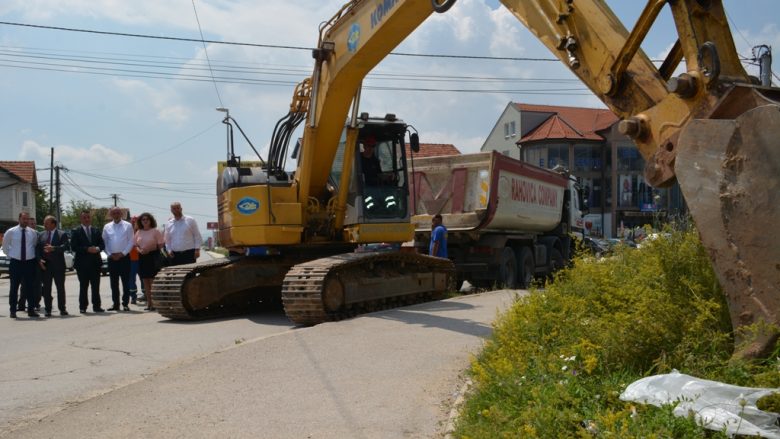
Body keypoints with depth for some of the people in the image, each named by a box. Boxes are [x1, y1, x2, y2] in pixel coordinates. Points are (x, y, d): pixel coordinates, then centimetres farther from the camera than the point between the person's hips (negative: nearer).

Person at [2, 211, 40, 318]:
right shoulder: (11, 232, -1)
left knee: (30, 287, 4)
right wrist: (11, 255, 5)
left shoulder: (33, 232, 4)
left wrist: (34, 256, 6)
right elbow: (5, 246, 11)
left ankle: (31, 310, 10)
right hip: (16, 263, -1)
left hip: (30, 262, 2)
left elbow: (36, 245, 16)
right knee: (14, 287, 1)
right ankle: (13, 311, 8)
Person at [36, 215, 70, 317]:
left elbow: (65, 246, -13)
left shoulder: (62, 234, 1)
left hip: (58, 265, -3)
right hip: (45, 265, 3)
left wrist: (53, 248, -26)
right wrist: (39, 260, -9)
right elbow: (37, 249, 6)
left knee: (60, 287, 2)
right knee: (46, 288, 4)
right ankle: (48, 310, 9)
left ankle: (62, 309, 10)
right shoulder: (41, 235, 12)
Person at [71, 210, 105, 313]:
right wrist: (87, 249, -17)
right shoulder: (76, 232, 1)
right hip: (82, 263, -3)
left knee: (96, 286, 4)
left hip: (95, 262, 3)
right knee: (83, 286, 1)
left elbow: (102, 245, 10)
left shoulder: (96, 231, 14)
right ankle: (83, 307, 8)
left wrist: (97, 248, -13)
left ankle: (96, 306, 9)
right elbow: (73, 247, -8)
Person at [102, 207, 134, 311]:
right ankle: (115, 304, 11)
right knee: (114, 282, 6)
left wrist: (123, 253, -9)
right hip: (112, 258, 3)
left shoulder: (127, 226, 2)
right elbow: (104, 242, 8)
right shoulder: (107, 227, 9)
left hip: (124, 257, -2)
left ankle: (125, 303, 1)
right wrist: (110, 254, -4)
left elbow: (131, 242, -1)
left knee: (126, 282, -2)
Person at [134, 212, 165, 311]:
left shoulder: (155, 231, -3)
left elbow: (161, 244, -6)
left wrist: (150, 249, -18)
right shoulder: (138, 232, 11)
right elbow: (135, 245, 14)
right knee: (145, 281, 6)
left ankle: (154, 303, -6)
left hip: (153, 256, -5)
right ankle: (149, 303, 11)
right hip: (142, 257, 5)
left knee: (152, 281, -9)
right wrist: (140, 250, -8)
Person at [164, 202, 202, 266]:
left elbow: (197, 236, 2)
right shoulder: (168, 224, 12)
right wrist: (169, 250, 3)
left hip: (189, 254, -3)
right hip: (175, 255, 3)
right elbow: (167, 240, 19)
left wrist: (197, 249, -6)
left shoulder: (190, 220, 3)